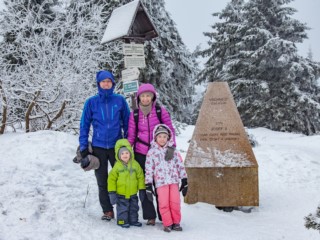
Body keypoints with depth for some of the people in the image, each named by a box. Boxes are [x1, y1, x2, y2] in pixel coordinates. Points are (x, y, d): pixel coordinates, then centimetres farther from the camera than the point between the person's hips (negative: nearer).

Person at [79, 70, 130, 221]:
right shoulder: (91, 102, -1)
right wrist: (83, 147, -2)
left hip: (117, 146, -1)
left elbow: (127, 122, 5)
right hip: (98, 147, 1)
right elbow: (84, 125, 3)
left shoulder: (120, 100, -1)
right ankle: (107, 211, 20)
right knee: (102, 182, 9)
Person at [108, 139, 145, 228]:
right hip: (121, 194, -3)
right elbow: (111, 179, -8)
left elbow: (140, 177, 4)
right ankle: (122, 221, 17)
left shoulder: (135, 164, -3)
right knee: (122, 208, 3)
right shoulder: (117, 166, -11)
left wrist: (142, 189, 3)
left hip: (133, 193, 4)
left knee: (133, 207, 16)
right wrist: (112, 192, -10)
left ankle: (133, 220, 30)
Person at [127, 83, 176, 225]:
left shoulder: (161, 111, -3)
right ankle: (150, 216, 16)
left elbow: (170, 130, -3)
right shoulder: (134, 114, 2)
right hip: (141, 154, 2)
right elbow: (131, 136, 6)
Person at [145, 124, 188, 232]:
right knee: (164, 203, -4)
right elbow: (148, 169, 4)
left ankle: (176, 222, 14)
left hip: (174, 180, 1)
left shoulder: (173, 151, 9)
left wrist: (184, 182, 7)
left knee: (175, 202, -1)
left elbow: (180, 165, 11)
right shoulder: (152, 152, 5)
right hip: (161, 182, -1)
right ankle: (167, 224, 8)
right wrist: (148, 186, 1)